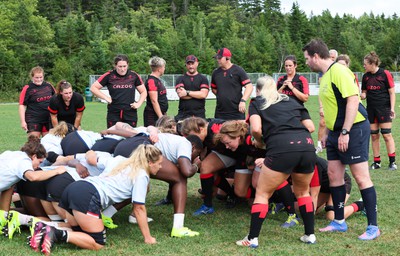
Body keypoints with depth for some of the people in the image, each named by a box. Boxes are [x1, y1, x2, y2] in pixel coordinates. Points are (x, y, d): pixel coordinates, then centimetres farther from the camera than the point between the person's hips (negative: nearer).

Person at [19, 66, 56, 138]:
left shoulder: (48, 85, 5)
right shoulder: (27, 89, -7)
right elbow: (22, 106, -7)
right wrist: (23, 121, -13)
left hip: (48, 119, 5)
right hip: (33, 120, -5)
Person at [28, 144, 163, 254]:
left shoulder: (127, 165, 29)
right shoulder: (142, 176, 4)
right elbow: (139, 209, 4)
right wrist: (147, 238, 10)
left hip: (73, 188, 9)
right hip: (88, 196, -9)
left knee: (82, 235, 18)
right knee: (98, 244, -4)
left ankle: (45, 229, -2)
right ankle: (56, 234, -19)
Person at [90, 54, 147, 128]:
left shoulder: (134, 76, 4)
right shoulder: (109, 76, -1)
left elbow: (143, 91, 15)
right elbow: (93, 88, 3)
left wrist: (138, 103, 0)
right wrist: (106, 98, -5)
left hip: (130, 114, 1)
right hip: (113, 114, -1)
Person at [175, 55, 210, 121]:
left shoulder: (203, 79, 10)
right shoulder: (180, 79, 11)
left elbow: (204, 94, -5)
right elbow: (181, 95, -6)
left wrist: (187, 92, -6)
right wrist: (197, 94, -4)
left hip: (199, 115, 0)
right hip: (183, 115, 0)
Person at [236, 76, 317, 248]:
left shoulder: (256, 103, 17)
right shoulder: (291, 101, 30)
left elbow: (256, 129, 0)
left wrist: (259, 142, 19)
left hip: (281, 148, -4)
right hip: (307, 145, 4)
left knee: (262, 194, 10)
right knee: (302, 192, 26)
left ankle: (252, 239, 8)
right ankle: (310, 235, 26)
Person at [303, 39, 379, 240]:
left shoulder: (339, 71, -16)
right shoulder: (325, 76, 14)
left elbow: (353, 100, -23)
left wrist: (345, 132, -24)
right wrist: (327, 133, 21)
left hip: (354, 129, -10)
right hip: (336, 132, 10)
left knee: (361, 177, -7)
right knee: (333, 174, 10)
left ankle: (373, 227, -2)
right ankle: (339, 221, 21)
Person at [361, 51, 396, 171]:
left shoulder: (385, 74, -8)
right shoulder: (366, 76, 7)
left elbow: (392, 92, -5)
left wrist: (392, 108, -11)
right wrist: (362, 95, -7)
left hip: (384, 108, -5)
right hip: (371, 109, 5)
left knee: (387, 135, -6)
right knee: (374, 135, 5)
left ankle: (392, 162, 0)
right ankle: (377, 162, 12)